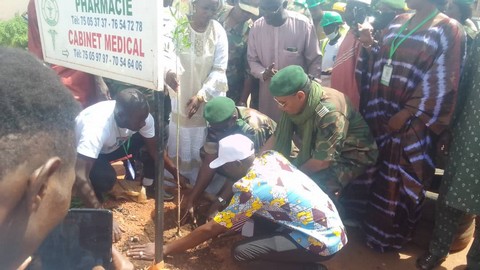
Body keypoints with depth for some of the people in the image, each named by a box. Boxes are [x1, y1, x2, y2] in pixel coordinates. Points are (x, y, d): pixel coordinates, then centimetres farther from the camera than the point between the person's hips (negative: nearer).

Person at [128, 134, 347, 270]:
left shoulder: (250, 188, -21)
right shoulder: (272, 157, 0)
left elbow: (210, 230, -13)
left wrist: (165, 249, -4)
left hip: (323, 240, -8)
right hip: (331, 224, 8)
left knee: (241, 252, -14)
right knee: (251, 210, 8)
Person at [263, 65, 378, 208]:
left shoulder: (329, 113, -35)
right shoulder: (296, 103, -12)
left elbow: (322, 161, -29)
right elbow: (278, 136, -4)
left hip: (351, 156, -7)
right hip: (319, 150, 7)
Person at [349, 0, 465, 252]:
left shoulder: (449, 30, -9)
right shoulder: (398, 21, 9)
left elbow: (441, 83, -14)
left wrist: (406, 113, -16)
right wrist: (370, 45, -5)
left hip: (411, 122, -5)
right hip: (380, 113, 6)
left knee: (398, 179, 8)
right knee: (373, 170, 17)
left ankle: (388, 234, 30)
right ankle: (367, 221, 39)